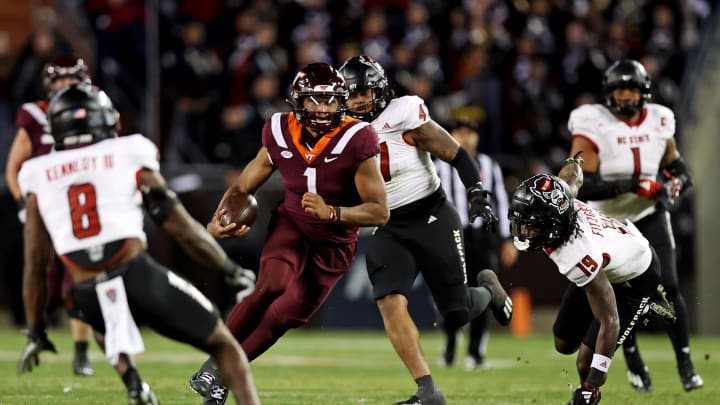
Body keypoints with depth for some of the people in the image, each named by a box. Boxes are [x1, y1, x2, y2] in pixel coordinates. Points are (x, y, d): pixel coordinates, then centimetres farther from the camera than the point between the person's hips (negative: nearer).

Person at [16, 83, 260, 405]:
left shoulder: (38, 178, 13)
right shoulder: (128, 156, 8)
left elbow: (35, 264, 15)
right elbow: (181, 227, 8)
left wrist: (35, 331, 25)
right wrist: (231, 269, 21)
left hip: (88, 298, 3)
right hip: (139, 276, -2)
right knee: (223, 345, 13)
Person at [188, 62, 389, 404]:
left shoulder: (354, 142, -26)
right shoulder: (281, 135, -14)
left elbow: (380, 212, -25)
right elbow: (243, 186, -1)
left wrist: (331, 213, -40)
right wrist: (217, 221, -20)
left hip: (333, 245, 0)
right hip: (291, 225, 0)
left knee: (286, 315, -1)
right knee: (272, 285, -28)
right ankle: (215, 362, -15)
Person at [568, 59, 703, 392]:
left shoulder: (659, 121, -3)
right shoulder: (593, 127, -17)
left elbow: (677, 169, 11)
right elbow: (582, 187, -23)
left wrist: (675, 185, -13)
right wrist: (628, 186, -33)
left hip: (649, 215, 2)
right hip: (609, 221, -2)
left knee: (668, 287, -10)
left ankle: (685, 364, -1)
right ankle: (634, 361, 25)